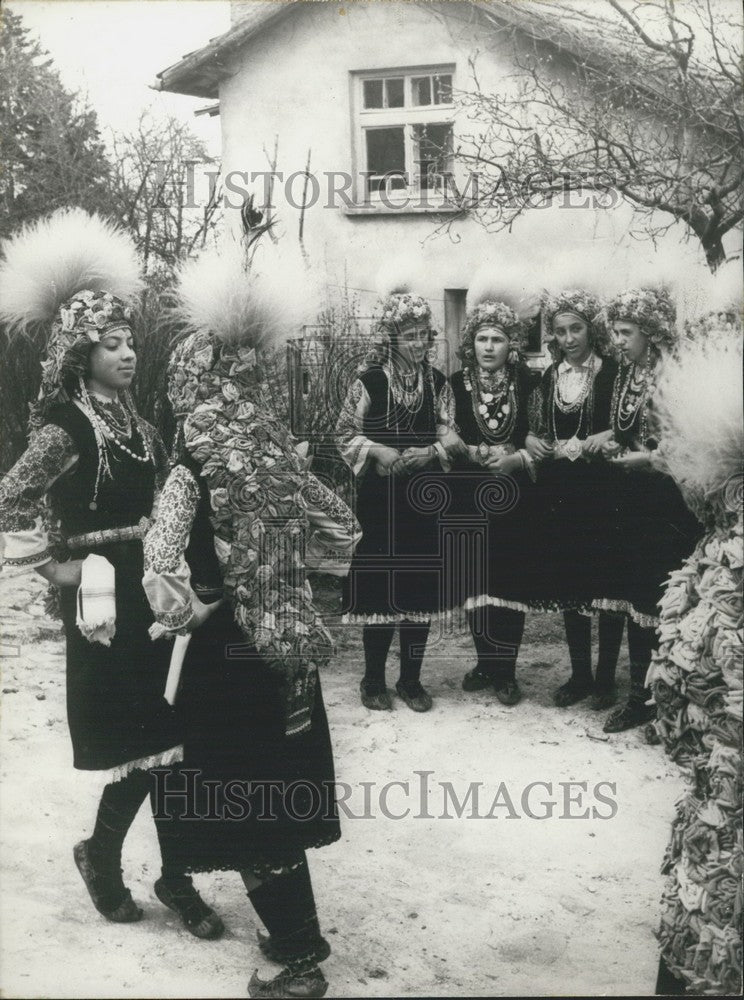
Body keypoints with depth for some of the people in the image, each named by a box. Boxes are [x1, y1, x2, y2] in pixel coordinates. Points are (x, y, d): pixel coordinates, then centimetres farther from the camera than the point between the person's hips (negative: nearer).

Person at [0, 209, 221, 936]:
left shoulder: (136, 422, 10)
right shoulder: (65, 429, -13)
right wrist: (59, 569, -14)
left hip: (158, 591, 7)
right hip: (109, 602, -7)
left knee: (174, 741, 8)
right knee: (144, 745, -1)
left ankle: (176, 878, 19)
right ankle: (101, 853, 24)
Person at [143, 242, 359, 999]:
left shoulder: (199, 468, -17)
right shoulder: (275, 454, 1)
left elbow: (163, 564, -27)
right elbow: (338, 532, 10)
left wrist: (185, 612, -9)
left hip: (227, 659, -6)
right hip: (288, 649, 7)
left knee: (249, 816, 6)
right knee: (279, 803, 19)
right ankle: (299, 934, 32)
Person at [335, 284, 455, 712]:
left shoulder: (438, 382, 4)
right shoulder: (369, 382, -5)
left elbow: (449, 435, 7)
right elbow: (346, 434, -1)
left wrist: (429, 452, -12)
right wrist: (378, 451, -16)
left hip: (424, 498, 3)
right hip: (380, 499, -3)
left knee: (421, 588, 6)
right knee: (379, 585, 0)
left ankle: (412, 678, 19)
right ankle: (374, 680, 14)